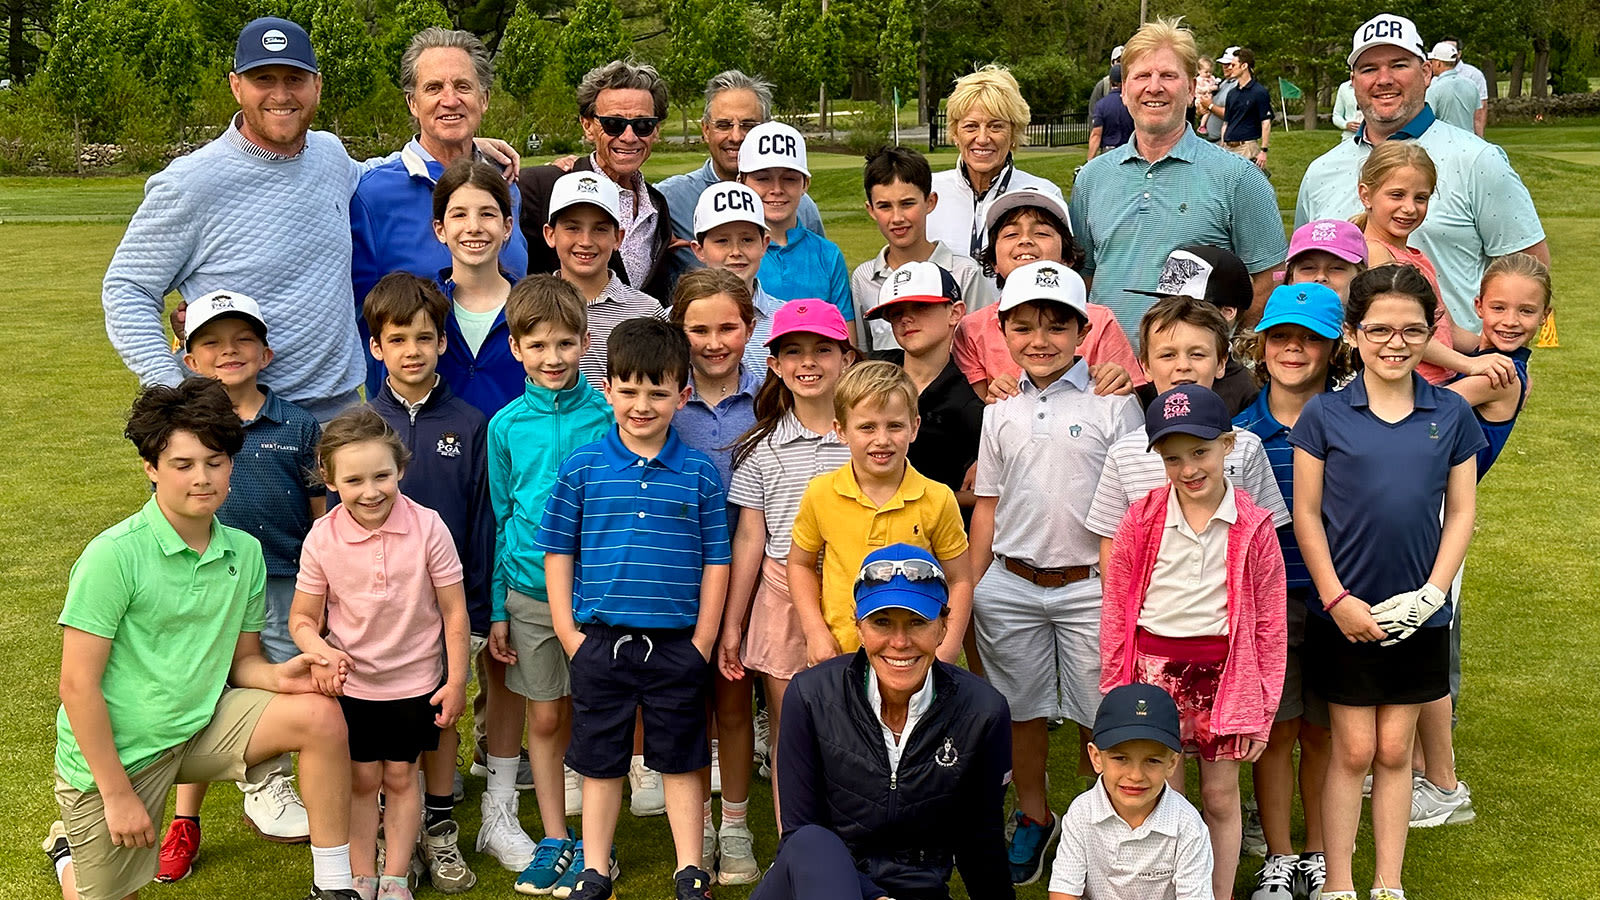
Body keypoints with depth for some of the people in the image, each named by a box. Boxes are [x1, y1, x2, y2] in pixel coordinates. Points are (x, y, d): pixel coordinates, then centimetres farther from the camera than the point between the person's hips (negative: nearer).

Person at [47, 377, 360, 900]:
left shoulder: (244, 552, -2)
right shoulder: (114, 556, -20)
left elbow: (242, 661, 7)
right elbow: (78, 685, -18)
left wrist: (281, 677, -17)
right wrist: (117, 795, -17)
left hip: (201, 726, 4)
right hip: (114, 749, -4)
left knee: (321, 716, -16)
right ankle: (73, 849, 40)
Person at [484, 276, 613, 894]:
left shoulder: (608, 415, -3)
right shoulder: (507, 425, 2)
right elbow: (500, 519, 7)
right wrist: (496, 611, 6)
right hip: (530, 590, 1)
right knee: (546, 717, 9)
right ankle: (555, 840, 22)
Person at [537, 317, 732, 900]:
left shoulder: (699, 473, 0)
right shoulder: (583, 467, 0)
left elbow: (715, 561, 3)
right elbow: (557, 552, 3)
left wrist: (702, 642, -2)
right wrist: (570, 633, -3)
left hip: (676, 645, 0)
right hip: (600, 642, 0)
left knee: (681, 761, 11)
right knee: (600, 763, 11)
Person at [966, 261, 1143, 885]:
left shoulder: (1112, 406, -3)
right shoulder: (1000, 414, 7)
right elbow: (987, 508, 11)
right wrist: (967, 591, 8)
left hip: (1089, 585, -3)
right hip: (1010, 587, 3)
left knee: (1099, 713, 3)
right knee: (1023, 709, 13)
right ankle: (1033, 817, 31)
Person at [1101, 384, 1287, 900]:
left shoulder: (1253, 528, -4)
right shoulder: (1142, 521, -2)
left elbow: (1271, 625, 0)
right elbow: (1115, 612, 4)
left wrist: (1263, 706, 0)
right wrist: (1114, 694, 4)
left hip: (1224, 673, 0)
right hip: (1154, 669, 0)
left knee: (1221, 798, 9)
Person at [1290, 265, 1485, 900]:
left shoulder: (1452, 416, 1)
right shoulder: (1324, 415, -5)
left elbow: (1461, 514, 3)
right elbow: (1306, 515, -4)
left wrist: (1432, 592, -7)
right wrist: (1337, 598, -11)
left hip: (1419, 616, 2)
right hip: (1344, 613, -2)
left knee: (1395, 751, 12)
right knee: (1353, 751, 6)